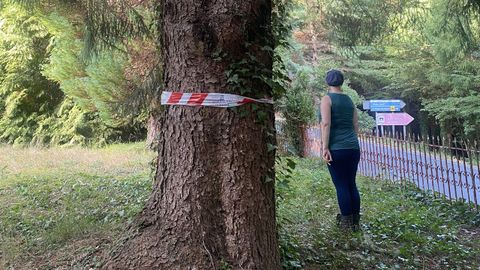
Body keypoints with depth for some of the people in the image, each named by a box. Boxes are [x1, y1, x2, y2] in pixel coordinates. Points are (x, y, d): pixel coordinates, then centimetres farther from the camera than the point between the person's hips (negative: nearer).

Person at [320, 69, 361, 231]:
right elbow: (356, 125, 16)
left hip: (337, 149, -6)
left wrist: (325, 147, -16)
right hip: (353, 147, 6)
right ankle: (355, 222, 19)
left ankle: (346, 223, 9)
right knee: (352, 184, 12)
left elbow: (326, 124, -15)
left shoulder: (327, 99, -4)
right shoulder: (349, 100, 14)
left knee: (341, 186, 1)